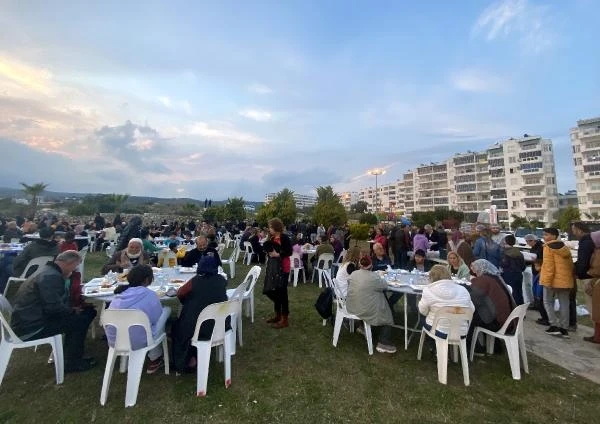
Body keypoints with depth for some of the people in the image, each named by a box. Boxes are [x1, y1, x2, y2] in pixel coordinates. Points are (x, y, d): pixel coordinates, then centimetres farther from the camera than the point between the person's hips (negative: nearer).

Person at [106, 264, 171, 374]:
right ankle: (154, 359, 20)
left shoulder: (119, 293, 2)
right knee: (166, 310, 11)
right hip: (138, 343, -6)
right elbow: (157, 319, -5)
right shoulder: (149, 295, -14)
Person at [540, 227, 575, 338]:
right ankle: (564, 328, 13)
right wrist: (570, 277, 22)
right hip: (565, 280, 7)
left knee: (548, 302, 5)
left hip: (553, 280, -7)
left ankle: (555, 326, 2)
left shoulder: (549, 247, -11)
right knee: (564, 304, 9)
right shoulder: (565, 247, 14)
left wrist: (547, 281, -17)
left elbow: (549, 265, -18)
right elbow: (570, 264, 17)